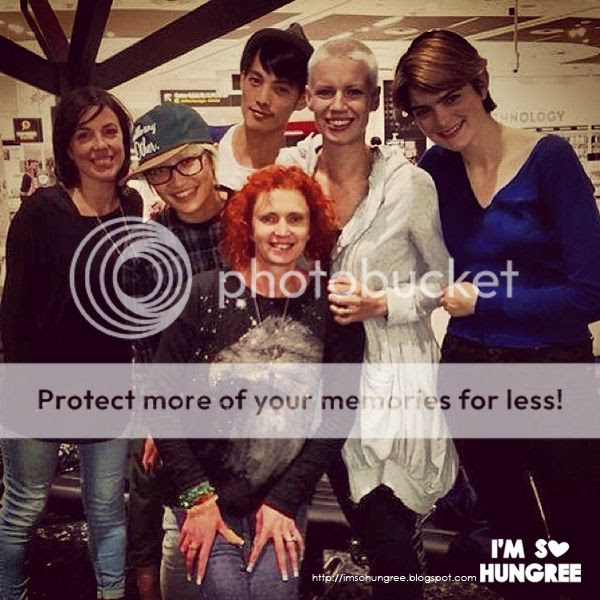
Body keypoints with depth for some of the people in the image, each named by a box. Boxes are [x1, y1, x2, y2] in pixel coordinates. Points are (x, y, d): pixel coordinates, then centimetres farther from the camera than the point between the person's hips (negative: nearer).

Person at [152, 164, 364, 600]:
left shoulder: (333, 310, -6)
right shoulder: (206, 294, -10)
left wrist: (283, 501, -8)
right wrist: (198, 497, -10)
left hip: (286, 496, 1)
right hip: (208, 491, -1)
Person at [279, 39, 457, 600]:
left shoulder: (410, 183, -9)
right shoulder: (290, 168, -1)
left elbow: (444, 277, 1)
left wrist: (381, 304, -13)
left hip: (391, 375, -3)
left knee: (389, 544, 0)